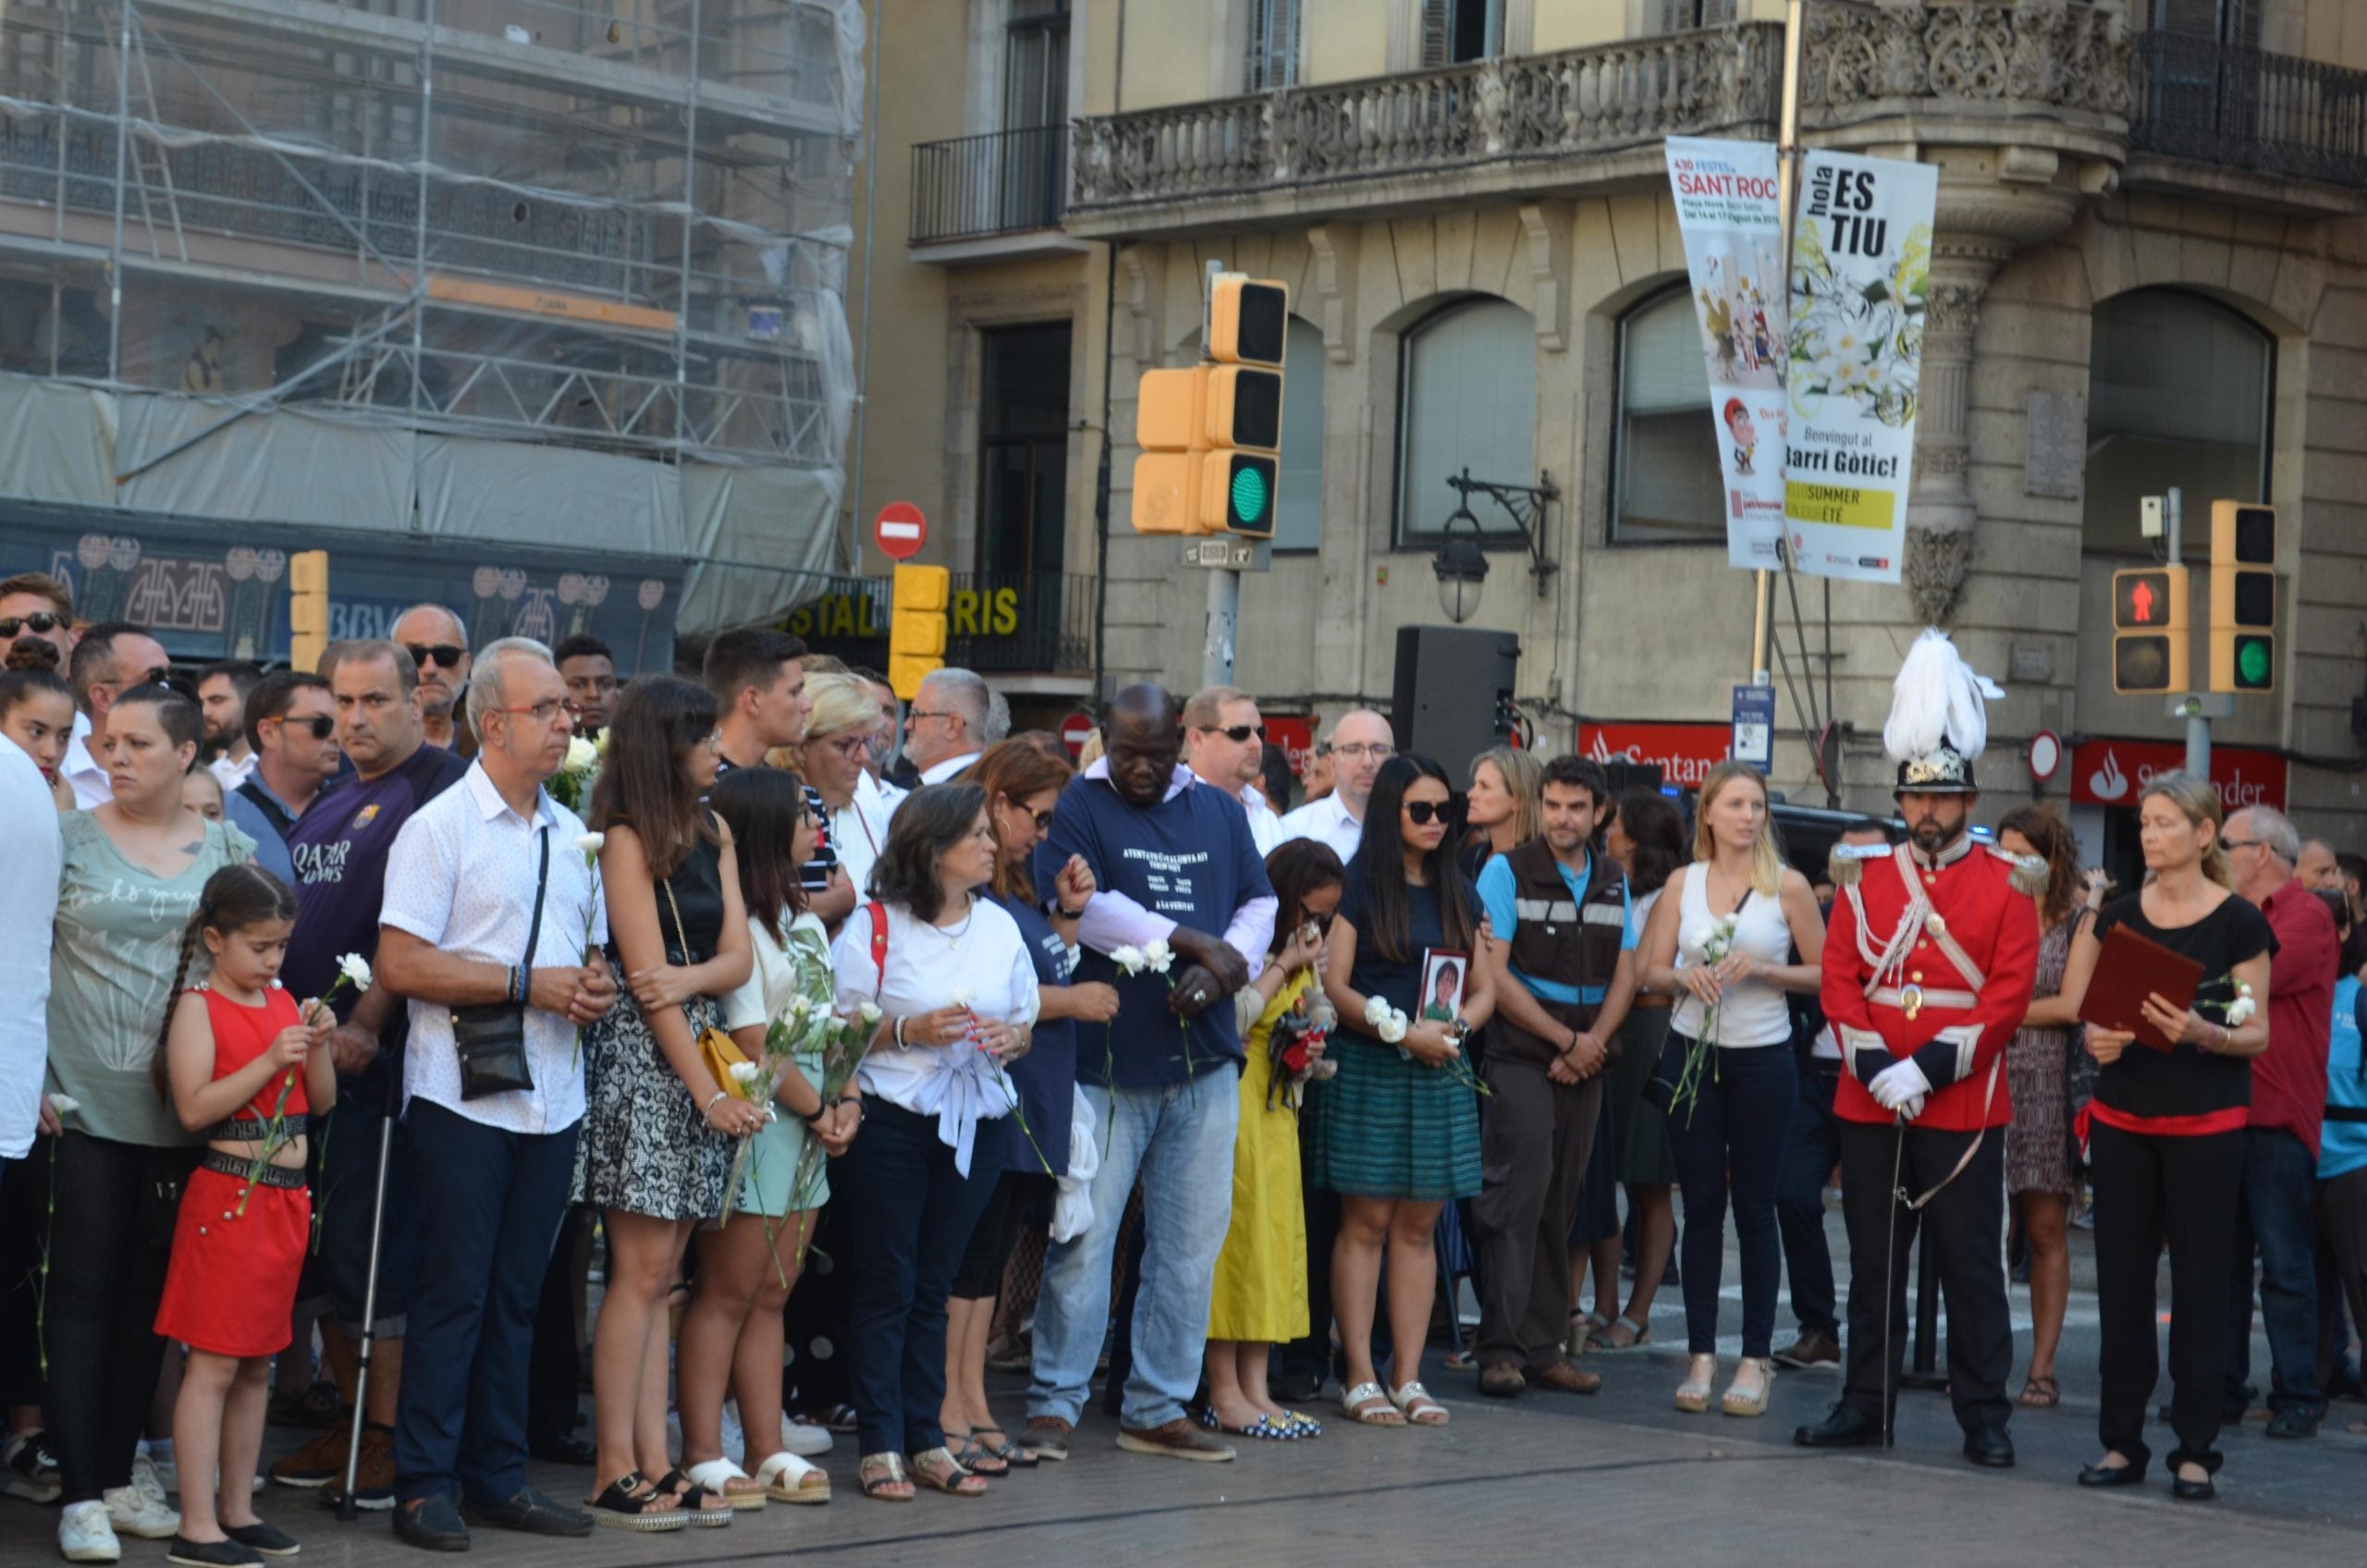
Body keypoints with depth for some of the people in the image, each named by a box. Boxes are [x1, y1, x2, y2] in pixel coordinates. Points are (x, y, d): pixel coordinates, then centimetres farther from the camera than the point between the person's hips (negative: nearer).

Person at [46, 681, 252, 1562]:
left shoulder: (228, 849, 7)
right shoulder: (70, 838, 1)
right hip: (88, 1104, -3)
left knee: (150, 1294, 9)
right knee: (82, 1292, -4)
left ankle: (118, 1476, 19)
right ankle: (79, 1495, -1)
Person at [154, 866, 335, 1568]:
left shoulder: (284, 1003, 12)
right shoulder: (198, 1008, -7)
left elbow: (323, 1100, 14)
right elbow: (194, 1107, -17)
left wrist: (318, 1046, -4)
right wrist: (270, 1060, -21)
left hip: (286, 1198, 7)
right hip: (227, 1195, -7)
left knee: (257, 1365, 12)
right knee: (213, 1364, -7)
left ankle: (238, 1509, 20)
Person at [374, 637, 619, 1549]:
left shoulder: (570, 834, 14)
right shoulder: (440, 828, -7)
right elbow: (400, 964, -15)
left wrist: (597, 986, 0)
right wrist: (528, 983, -16)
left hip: (552, 1095, 6)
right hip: (463, 1093, -6)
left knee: (517, 1296, 11)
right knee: (454, 1294, -3)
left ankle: (497, 1476, 18)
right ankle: (424, 1484, 4)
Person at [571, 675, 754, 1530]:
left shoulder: (714, 836, 14)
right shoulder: (626, 841, -7)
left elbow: (738, 959, 7)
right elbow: (645, 978, -10)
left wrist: (690, 978, -16)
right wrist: (710, 1094, -11)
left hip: (699, 1053, 7)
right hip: (639, 1055, -7)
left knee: (659, 1274, 7)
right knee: (641, 1269, -6)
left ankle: (654, 1462, 8)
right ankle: (614, 1472, -2)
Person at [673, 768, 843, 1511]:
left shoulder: (807, 923, 15)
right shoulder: (739, 927, -13)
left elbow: (831, 1025, 14)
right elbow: (751, 1043, -17)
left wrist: (845, 1106, -1)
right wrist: (819, 1112, -8)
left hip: (807, 1127, 9)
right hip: (759, 1123, -9)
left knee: (770, 1296, 11)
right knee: (727, 1294, -5)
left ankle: (768, 1452, 15)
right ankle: (704, 1457, -2)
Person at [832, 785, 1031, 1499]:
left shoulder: (1000, 927, 10)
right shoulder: (875, 925, -5)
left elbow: (1027, 1024, 17)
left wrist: (1011, 1038, -5)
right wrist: (908, 1032, -18)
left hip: (974, 1123, 4)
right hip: (893, 1119, -4)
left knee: (934, 1286, 9)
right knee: (887, 1285, -2)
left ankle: (926, 1439, 12)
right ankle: (879, 1446, 2)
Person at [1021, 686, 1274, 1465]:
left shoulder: (1221, 814, 16)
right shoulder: (1078, 807, 0)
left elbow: (1260, 904, 13)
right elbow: (1084, 907, -13)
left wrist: (1219, 971, -7)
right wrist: (1192, 942, -11)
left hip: (1203, 1061, 5)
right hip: (1106, 1058, -5)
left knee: (1192, 1240, 6)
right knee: (1084, 1234, -5)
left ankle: (1157, 1408, 14)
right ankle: (1054, 1405, 3)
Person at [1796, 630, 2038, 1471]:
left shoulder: (2007, 887, 0)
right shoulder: (1863, 879, 9)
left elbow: (2009, 995, -7)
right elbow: (1839, 980, 4)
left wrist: (1929, 1068, -15)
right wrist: (1876, 1067, -11)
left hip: (1965, 1109, -3)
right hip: (1870, 1107, 3)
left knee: (1971, 1267, 1)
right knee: (1874, 1262, 9)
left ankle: (1984, 1418, 8)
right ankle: (1867, 1406, 18)